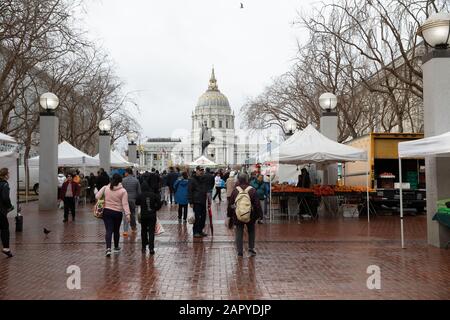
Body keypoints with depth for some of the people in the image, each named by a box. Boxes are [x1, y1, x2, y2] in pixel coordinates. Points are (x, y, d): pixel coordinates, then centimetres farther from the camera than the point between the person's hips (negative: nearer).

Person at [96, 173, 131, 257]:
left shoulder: (106, 188, -1)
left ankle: (108, 248, -19)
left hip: (107, 211, 1)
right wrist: (127, 214, -15)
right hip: (118, 213, -1)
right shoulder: (123, 191, -8)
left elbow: (97, 197, 1)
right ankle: (116, 247, 34)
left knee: (109, 230, -3)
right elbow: (125, 203, -13)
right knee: (116, 230, 17)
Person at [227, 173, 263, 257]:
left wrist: (229, 214, 13)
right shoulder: (252, 190, -7)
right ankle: (251, 249, 15)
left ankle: (240, 252, 8)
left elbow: (230, 204, 3)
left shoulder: (235, 190, -3)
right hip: (250, 215, 0)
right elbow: (257, 204, -5)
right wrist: (259, 214, 2)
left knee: (239, 233, 7)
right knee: (251, 231, 17)